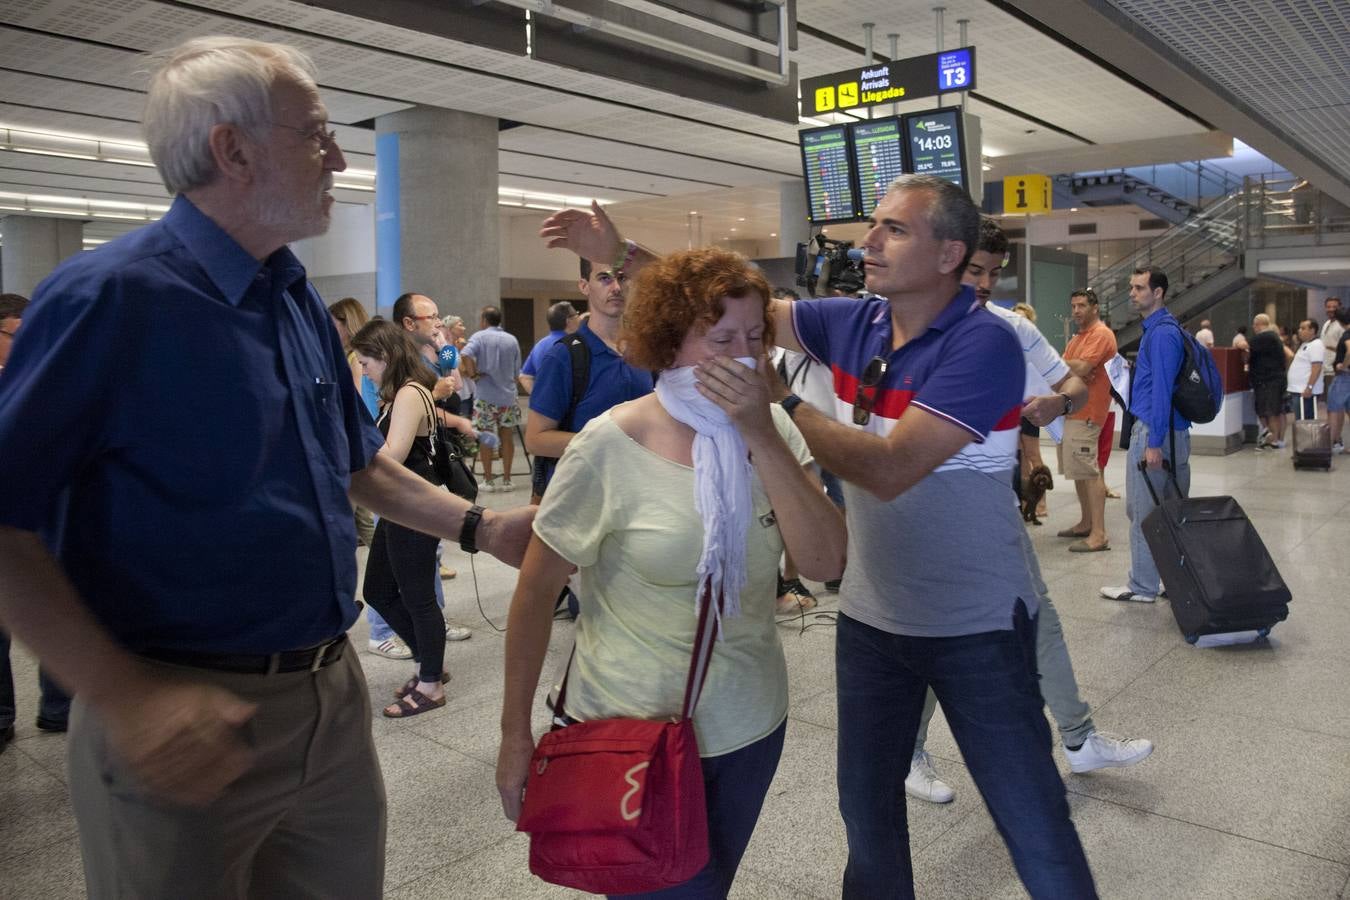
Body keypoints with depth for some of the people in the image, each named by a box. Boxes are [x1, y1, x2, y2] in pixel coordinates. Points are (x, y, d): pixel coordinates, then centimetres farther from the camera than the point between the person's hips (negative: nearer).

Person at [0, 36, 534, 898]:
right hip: (187, 728, -7)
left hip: (332, 696, 7)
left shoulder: (301, 300, 7)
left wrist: (482, 527, 9)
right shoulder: (110, 296, -17)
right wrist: (121, 694, -24)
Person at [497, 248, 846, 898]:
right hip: (634, 731, -4)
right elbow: (537, 590, -10)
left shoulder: (771, 430, -5)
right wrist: (515, 734, -8)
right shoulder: (611, 447, -17)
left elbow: (825, 562, -14)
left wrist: (762, 436, -23)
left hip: (751, 726, 5)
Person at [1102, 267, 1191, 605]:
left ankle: (1142, 586, 7)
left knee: (1143, 513, -2)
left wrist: (1153, 443, -22)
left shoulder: (1161, 333, -15)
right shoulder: (1163, 328, 16)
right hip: (1176, 432, 10)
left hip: (1154, 431, -10)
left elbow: (1162, 390, -20)